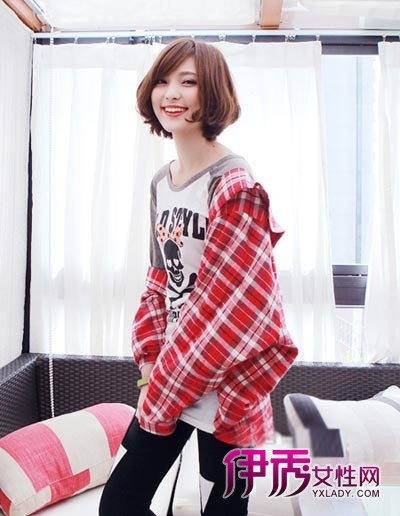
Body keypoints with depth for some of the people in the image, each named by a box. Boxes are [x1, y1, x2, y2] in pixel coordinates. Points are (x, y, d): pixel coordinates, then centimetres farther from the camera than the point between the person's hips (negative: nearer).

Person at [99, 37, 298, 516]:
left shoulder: (235, 187, -15)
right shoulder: (161, 181, 8)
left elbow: (223, 304, -18)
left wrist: (162, 389, -11)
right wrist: (152, 363, 1)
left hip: (223, 385, -7)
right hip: (168, 379, 7)